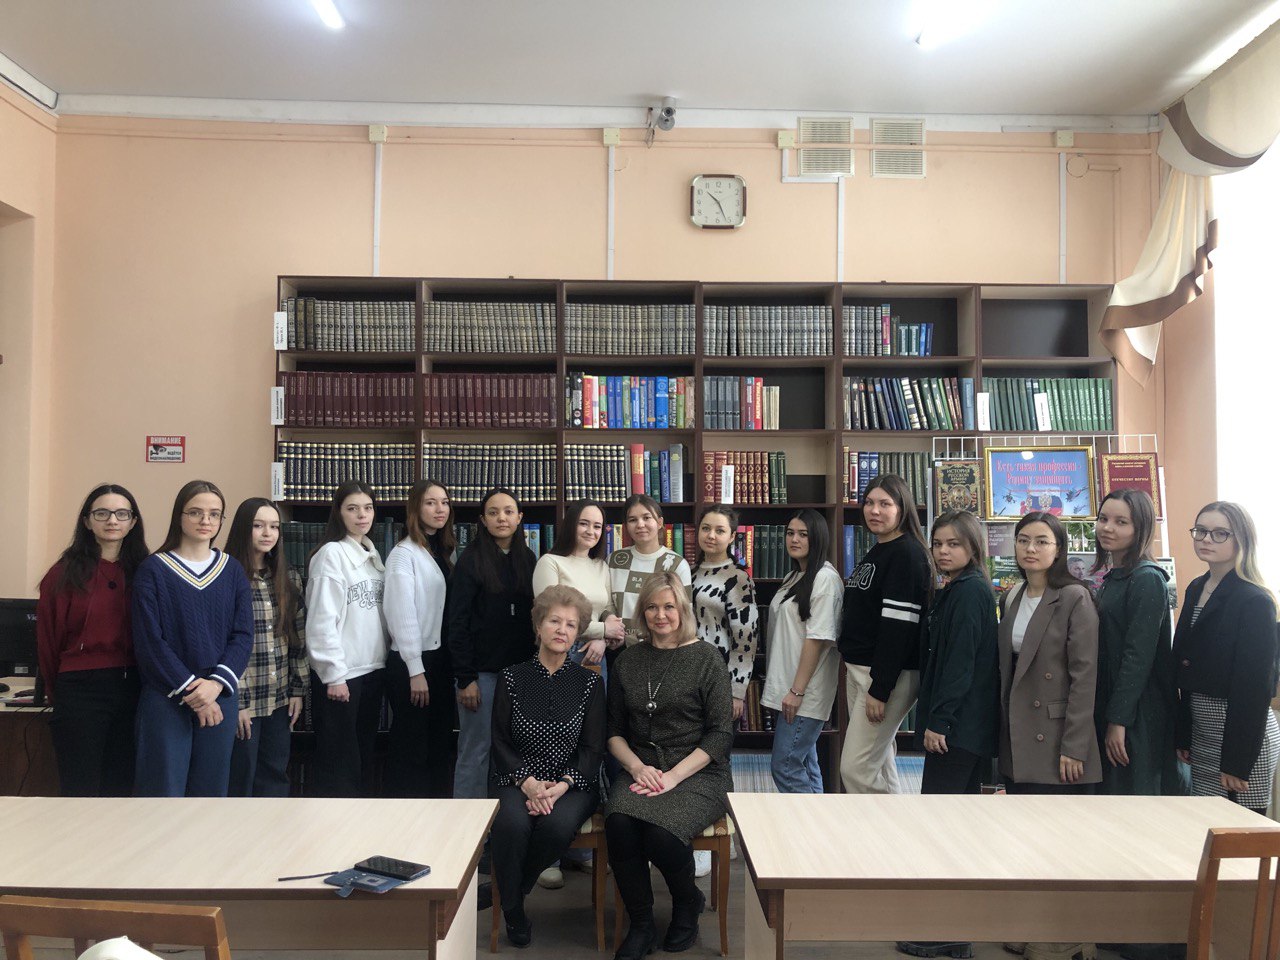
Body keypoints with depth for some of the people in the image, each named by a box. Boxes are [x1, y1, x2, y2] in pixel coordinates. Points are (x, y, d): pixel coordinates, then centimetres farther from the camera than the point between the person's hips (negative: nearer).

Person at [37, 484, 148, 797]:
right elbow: (48, 641, 1)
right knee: (81, 792, 4)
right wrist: (58, 695, 6)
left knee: (122, 788, 12)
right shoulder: (64, 574, -3)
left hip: (132, 689, 3)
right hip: (81, 691, -3)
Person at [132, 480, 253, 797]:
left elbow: (243, 635, 2)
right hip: (165, 700, -3)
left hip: (220, 699, 3)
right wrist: (190, 691, -13)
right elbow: (149, 641, -7)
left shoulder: (233, 571, 8)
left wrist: (216, 684, -14)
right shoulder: (153, 569, -1)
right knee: (164, 791, -3)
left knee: (210, 791, 9)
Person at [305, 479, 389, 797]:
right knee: (339, 759, 1)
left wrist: (382, 660, 9)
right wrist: (334, 675, -17)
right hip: (340, 674, -7)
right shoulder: (331, 554, -11)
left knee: (364, 754, 15)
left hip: (372, 669, 7)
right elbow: (322, 620, -16)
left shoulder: (371, 553, 11)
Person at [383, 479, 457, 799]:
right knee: (411, 749, 0)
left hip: (441, 659, 7)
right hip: (412, 663, -7)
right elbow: (402, 615, -15)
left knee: (440, 745, 12)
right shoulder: (404, 553, -10)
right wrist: (416, 670, -17)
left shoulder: (445, 551, 13)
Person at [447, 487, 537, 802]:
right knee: (475, 752, 1)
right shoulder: (471, 560, -5)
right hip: (482, 670, -4)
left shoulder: (527, 559, 9)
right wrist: (465, 678, -12)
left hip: (519, 669, 4)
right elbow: (458, 622, -8)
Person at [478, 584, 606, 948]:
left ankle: (507, 888, -3)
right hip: (519, 779, 0)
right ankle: (512, 907, -5)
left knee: (558, 825, -32)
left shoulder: (589, 682, 3)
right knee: (512, 823, -32)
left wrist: (560, 787, -16)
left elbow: (593, 749, 0)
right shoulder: (512, 678, 5)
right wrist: (529, 783, -14)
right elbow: (501, 743, 2)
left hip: (572, 784, 0)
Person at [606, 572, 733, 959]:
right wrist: (637, 767, -6)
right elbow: (614, 729, 14)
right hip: (641, 765, 3)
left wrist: (675, 775, -14)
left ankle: (688, 903, 5)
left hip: (697, 772, -3)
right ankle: (640, 924, -6)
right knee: (618, 823, -28)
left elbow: (721, 734, -4)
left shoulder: (705, 658, -1)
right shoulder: (627, 660, 11)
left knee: (661, 831, -30)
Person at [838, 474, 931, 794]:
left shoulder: (907, 553, -14)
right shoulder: (875, 553, 16)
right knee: (879, 767, 13)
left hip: (888, 672, -9)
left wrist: (880, 689, -23)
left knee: (855, 769, -9)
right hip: (858, 668, 10)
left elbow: (898, 625, -20)